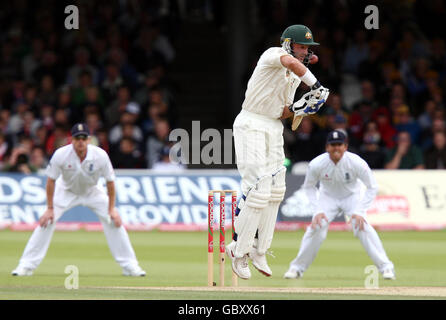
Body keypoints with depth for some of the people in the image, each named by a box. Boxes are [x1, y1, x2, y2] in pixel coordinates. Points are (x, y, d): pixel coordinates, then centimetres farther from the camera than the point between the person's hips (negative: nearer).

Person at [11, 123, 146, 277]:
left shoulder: (100, 155, -27)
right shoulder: (61, 154, -29)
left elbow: (110, 181, -15)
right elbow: (51, 180, -17)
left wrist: (112, 209, -15)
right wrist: (50, 208, -18)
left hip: (91, 192, 1)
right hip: (66, 191, -1)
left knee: (114, 221, -10)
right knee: (46, 221, -16)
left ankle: (130, 265, 3)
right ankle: (26, 265, -9)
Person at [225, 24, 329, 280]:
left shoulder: (296, 77, 14)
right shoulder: (275, 54, -10)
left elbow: (282, 113, 12)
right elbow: (292, 62, -35)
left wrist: (298, 109, -7)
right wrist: (316, 86, -33)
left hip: (274, 129, 9)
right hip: (252, 125, -9)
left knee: (275, 191, 11)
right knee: (258, 190, -14)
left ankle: (259, 251, 20)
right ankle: (239, 250, -4)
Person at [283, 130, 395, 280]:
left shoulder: (356, 162, -28)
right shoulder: (316, 164, -24)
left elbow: (372, 187, -17)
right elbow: (309, 187, -5)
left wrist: (360, 211, -25)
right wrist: (317, 211, -17)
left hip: (351, 196, -1)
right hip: (328, 197, 1)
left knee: (362, 226, -23)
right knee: (316, 227, -17)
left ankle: (385, 266, -17)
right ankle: (297, 268, 1)